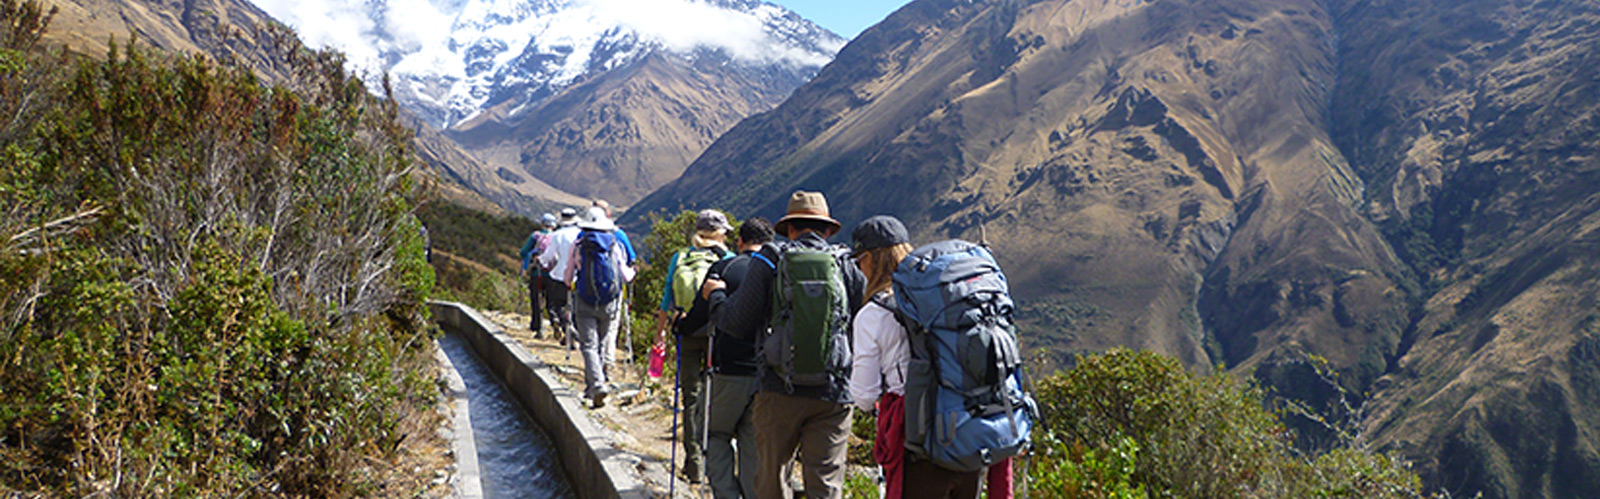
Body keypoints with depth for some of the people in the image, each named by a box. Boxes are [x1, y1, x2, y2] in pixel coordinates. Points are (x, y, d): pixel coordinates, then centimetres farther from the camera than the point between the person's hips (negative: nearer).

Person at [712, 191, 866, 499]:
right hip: (833, 393, 1)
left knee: (770, 474, 15)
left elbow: (736, 324, -1)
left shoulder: (770, 261, 0)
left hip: (780, 390, -1)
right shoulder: (846, 266, 5)